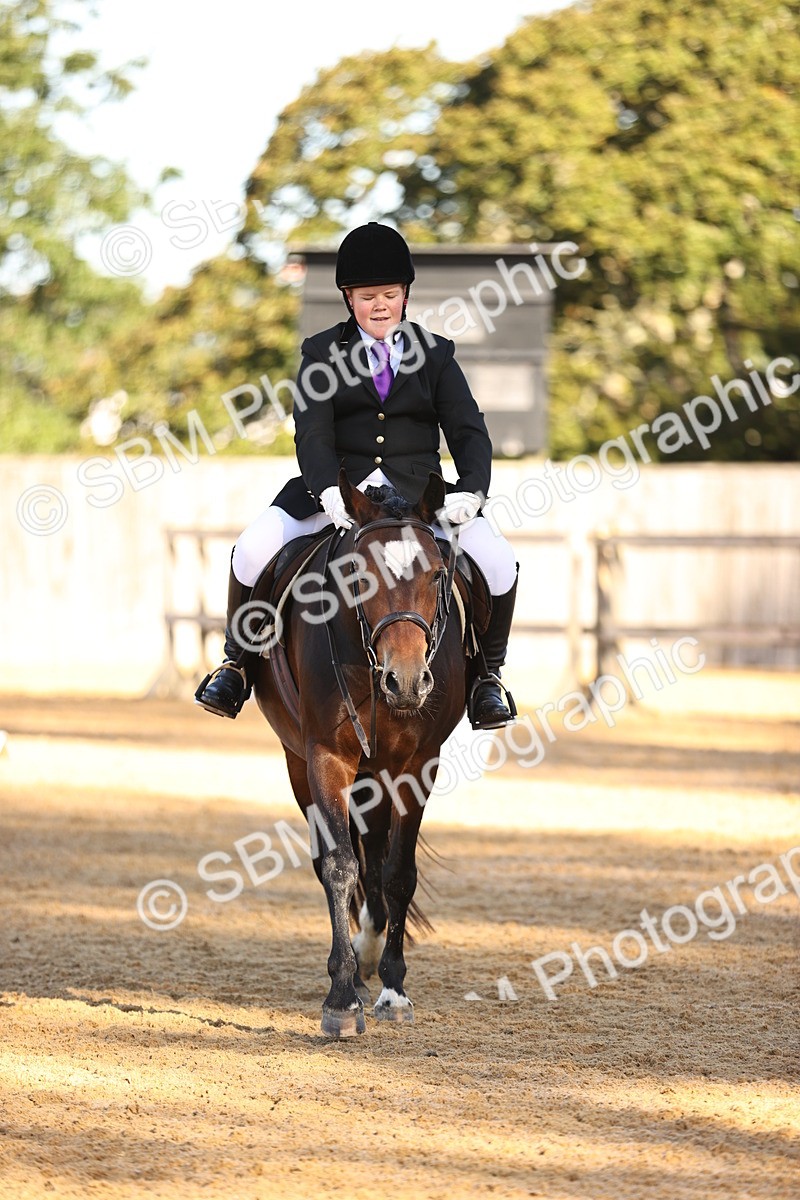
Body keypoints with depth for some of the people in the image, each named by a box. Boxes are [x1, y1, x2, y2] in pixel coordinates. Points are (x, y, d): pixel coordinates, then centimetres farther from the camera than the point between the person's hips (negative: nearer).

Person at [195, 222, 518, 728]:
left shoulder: (435, 354, 10)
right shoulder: (322, 354, 6)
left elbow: (470, 433, 2)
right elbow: (313, 434, -7)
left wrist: (470, 491, -19)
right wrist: (330, 491, -28)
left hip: (418, 492, 1)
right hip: (337, 489, -1)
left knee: (498, 563, -20)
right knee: (254, 551, -22)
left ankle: (487, 675, 3)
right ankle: (239, 665, 1)